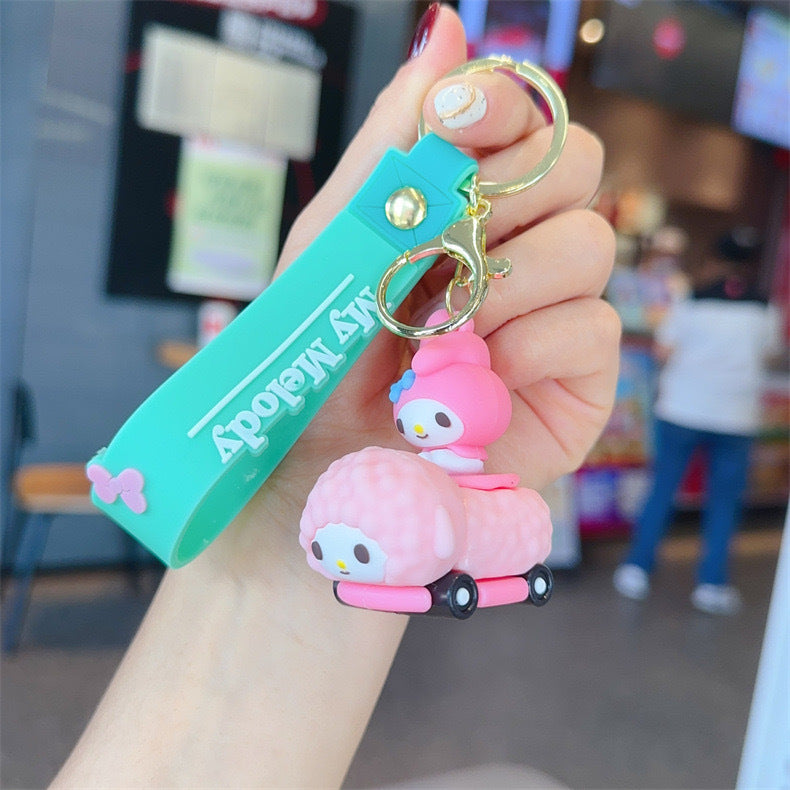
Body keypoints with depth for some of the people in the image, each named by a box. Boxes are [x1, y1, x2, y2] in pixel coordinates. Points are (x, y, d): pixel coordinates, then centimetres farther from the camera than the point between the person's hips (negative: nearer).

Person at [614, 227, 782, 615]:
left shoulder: (691, 303, -5)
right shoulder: (765, 311, 1)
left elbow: (663, 351, -5)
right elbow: (764, 353, 11)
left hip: (681, 410, -1)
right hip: (736, 418, 1)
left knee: (662, 488, 10)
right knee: (724, 502, 9)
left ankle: (637, 568, 11)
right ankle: (712, 583, 12)